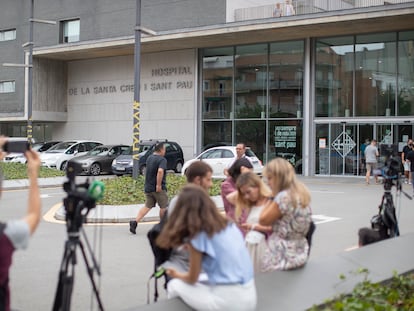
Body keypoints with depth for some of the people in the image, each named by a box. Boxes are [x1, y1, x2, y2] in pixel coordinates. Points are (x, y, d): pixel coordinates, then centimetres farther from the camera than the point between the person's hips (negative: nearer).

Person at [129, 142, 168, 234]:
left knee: (147, 206, 7)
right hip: (158, 188, -7)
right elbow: (160, 171, -30)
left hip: (148, 187, 7)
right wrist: (159, 184, -26)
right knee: (163, 206, 8)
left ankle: (135, 222, -8)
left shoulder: (149, 158, 13)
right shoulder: (162, 159, -14)